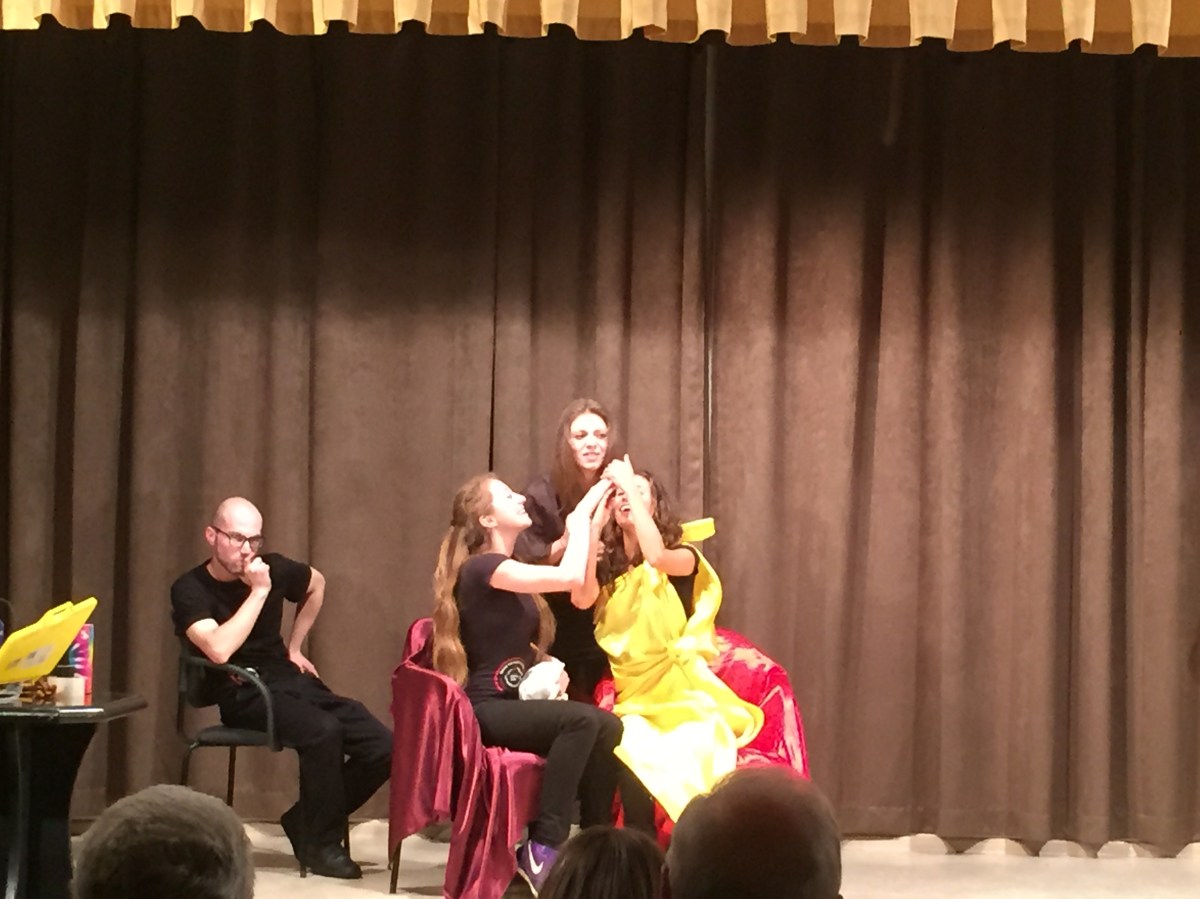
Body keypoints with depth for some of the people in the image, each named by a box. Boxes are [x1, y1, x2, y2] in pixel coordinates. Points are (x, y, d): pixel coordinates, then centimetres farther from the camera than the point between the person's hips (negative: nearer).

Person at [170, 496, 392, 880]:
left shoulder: (273, 567, 5)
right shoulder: (190, 590, -9)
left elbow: (316, 584, 29)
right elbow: (219, 650, -27)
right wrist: (259, 591, -21)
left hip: (292, 681, 6)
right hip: (244, 695, -6)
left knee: (383, 747, -13)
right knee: (323, 731, -34)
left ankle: (305, 821, 7)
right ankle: (320, 845, -15)